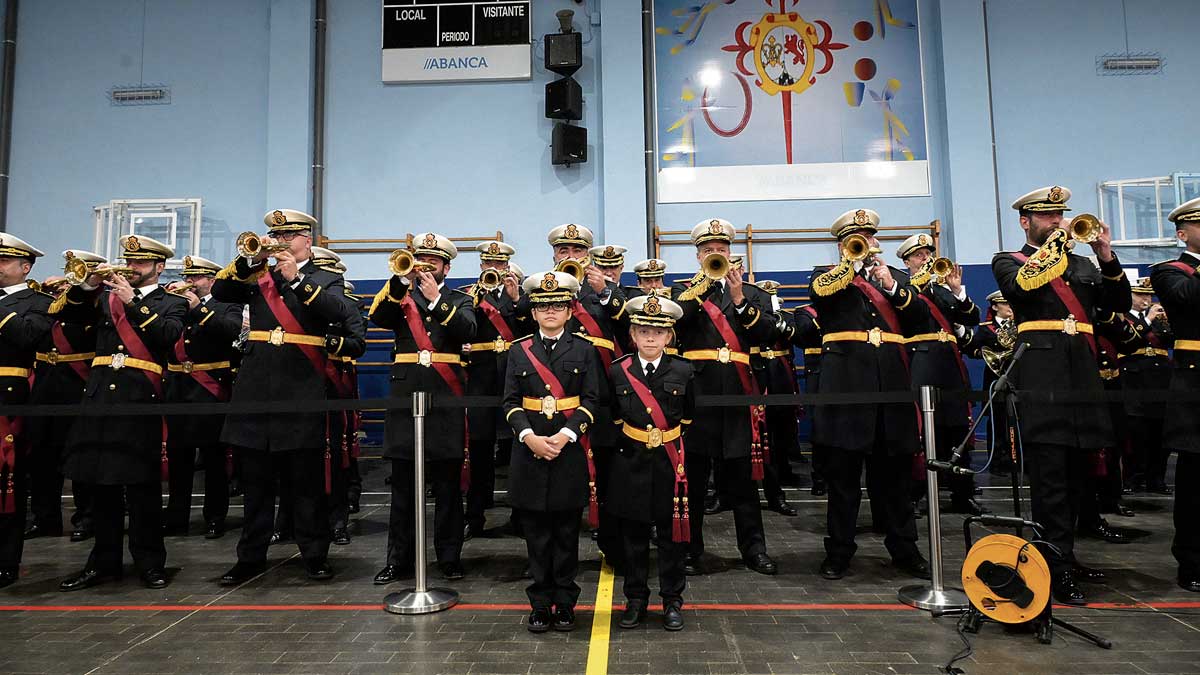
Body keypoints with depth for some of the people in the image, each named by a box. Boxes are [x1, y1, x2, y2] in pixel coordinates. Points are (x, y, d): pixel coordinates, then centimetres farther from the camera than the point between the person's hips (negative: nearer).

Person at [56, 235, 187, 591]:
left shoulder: (172, 303, 7)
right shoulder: (105, 295, 19)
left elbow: (168, 335, -11)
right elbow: (66, 313, 10)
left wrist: (133, 301, -16)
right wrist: (89, 284, -2)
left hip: (141, 400, -4)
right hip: (100, 396, 4)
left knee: (142, 484, -2)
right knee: (101, 482, 8)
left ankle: (150, 562, 6)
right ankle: (105, 560, 19)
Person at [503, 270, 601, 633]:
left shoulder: (584, 350, 4)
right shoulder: (519, 350, 7)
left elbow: (591, 401, -2)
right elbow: (510, 402, 2)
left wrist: (565, 435, -15)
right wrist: (530, 437, -13)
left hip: (571, 451, -1)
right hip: (529, 451, 1)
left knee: (567, 534, 7)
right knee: (536, 535, 6)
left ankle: (565, 604, 19)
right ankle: (540, 606, 17)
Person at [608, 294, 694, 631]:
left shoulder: (682, 372, -1)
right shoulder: (618, 372, -1)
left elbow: (689, 419, 9)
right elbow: (614, 419, 8)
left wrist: (677, 446, 7)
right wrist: (623, 447, 3)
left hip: (671, 464, 0)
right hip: (631, 464, 1)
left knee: (672, 535, 7)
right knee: (633, 536, 9)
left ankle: (672, 601, 22)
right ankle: (636, 599, 24)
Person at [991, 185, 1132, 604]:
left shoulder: (1080, 264, 24)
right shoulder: (1008, 261, 9)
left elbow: (1120, 304, 14)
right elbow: (1022, 285, -14)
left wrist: (1107, 258, 2)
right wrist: (1056, 243, -9)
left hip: (1082, 374, 6)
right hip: (1041, 375, -6)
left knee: (1074, 476, 10)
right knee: (1050, 478, -9)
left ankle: (1064, 557, 21)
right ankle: (1057, 570, -7)